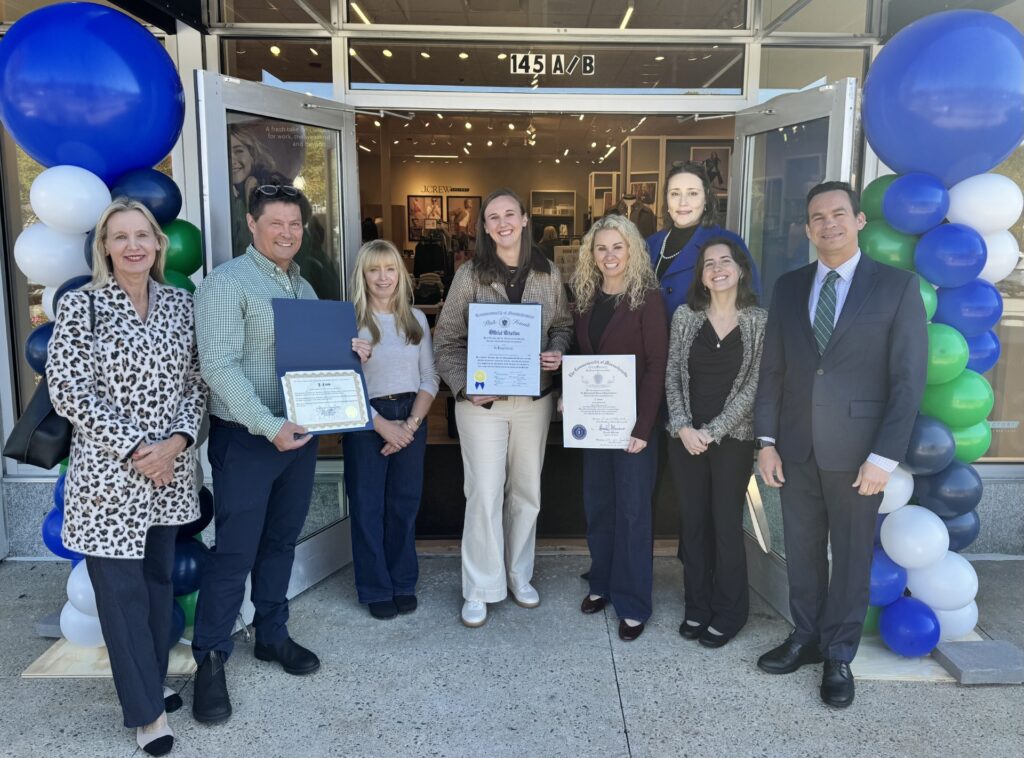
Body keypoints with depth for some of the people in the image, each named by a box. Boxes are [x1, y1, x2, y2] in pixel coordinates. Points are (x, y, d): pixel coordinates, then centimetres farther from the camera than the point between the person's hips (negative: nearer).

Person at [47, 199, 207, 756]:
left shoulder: (180, 303, 5)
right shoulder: (81, 305, -7)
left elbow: (196, 381, 6)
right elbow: (68, 391, -11)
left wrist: (177, 441, -9)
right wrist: (136, 449, -15)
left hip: (170, 469, 4)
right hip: (108, 473, -4)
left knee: (158, 576, 14)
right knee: (121, 588, 1)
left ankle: (149, 683, 32)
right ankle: (146, 710, 13)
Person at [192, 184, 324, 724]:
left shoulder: (305, 288, 13)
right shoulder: (227, 282, -10)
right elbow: (219, 366, -19)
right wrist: (268, 426, -27)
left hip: (301, 432, 7)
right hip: (246, 438, -7)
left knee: (281, 541, 16)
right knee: (235, 551, -1)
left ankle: (272, 635, 31)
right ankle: (210, 659, 14)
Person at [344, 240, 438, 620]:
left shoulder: (416, 319, 7)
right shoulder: (350, 321, -5)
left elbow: (429, 377, 5)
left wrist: (412, 423, -7)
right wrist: (383, 426, -14)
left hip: (411, 420, 3)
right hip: (366, 422, -3)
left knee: (405, 503, 10)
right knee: (368, 507, 4)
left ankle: (403, 583, 24)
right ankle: (376, 589, 18)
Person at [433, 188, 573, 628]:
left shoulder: (548, 274, 3)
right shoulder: (470, 275, -4)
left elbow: (563, 325, 13)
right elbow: (446, 339, -4)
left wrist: (558, 351, -9)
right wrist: (465, 386, -15)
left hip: (534, 399, 3)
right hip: (482, 401, -3)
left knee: (526, 492, 13)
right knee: (485, 494, -1)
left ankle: (519, 576, 31)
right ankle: (479, 590, 14)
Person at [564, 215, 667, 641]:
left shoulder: (647, 298, -9)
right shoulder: (585, 298, 7)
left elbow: (656, 365, -12)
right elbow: (580, 357, 12)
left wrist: (643, 426, -17)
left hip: (632, 421, -5)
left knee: (632, 510, 2)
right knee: (597, 505, 14)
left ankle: (633, 604, 14)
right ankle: (602, 583, 31)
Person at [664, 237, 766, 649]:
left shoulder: (759, 321, -3)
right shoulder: (685, 315, 3)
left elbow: (754, 385, -7)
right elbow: (672, 375, 3)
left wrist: (713, 431, -12)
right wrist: (682, 427, -9)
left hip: (733, 438, -2)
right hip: (685, 437, 2)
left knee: (726, 524, 4)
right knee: (693, 522, 9)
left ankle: (728, 613, 20)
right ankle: (697, 606, 24)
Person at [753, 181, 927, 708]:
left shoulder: (897, 287, -5)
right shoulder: (789, 287, 6)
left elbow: (909, 378, -8)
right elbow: (772, 368, 6)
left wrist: (884, 456, -12)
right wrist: (767, 440, 1)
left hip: (856, 448, -3)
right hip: (795, 447, 3)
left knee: (850, 554, 10)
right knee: (802, 548, 14)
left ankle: (839, 656, 28)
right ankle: (805, 638, 33)